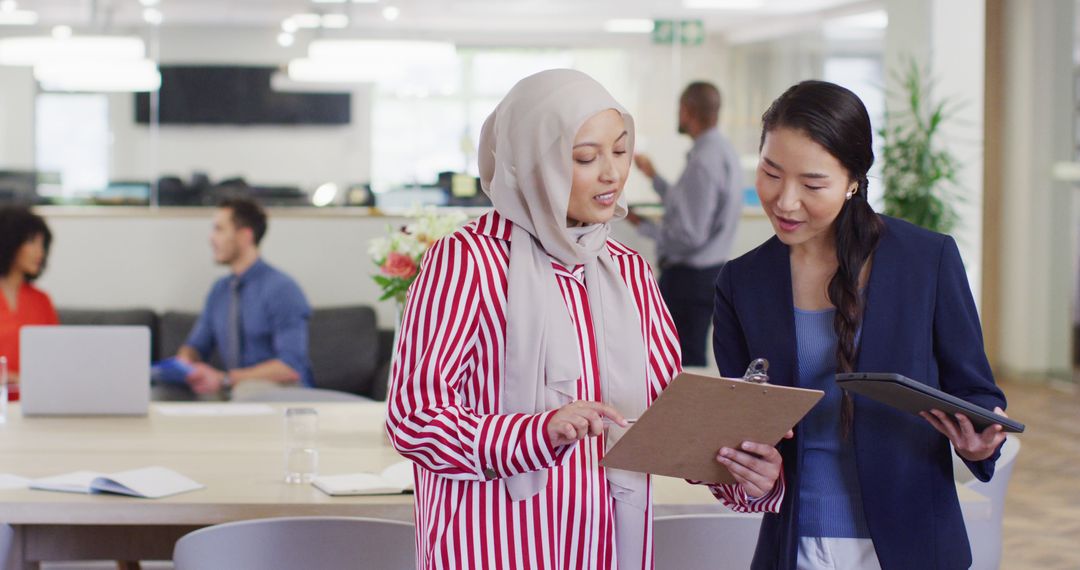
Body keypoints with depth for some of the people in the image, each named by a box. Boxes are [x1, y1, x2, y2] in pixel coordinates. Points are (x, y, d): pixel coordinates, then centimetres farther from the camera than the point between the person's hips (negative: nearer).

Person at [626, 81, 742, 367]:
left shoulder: (702, 163, -22)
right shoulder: (723, 149, 8)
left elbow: (689, 235, -23)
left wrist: (643, 225, -11)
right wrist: (654, 177, 27)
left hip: (689, 277, -10)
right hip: (712, 269, 10)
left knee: (686, 366, -4)